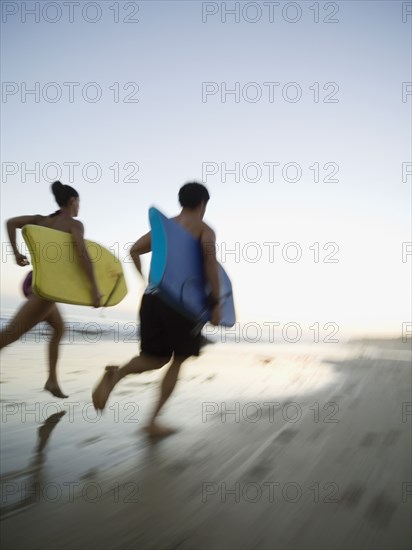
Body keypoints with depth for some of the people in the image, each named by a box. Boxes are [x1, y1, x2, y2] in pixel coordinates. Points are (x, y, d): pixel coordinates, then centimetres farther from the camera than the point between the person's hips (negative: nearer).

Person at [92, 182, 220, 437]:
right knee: (178, 361, 11)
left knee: (155, 358, 13)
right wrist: (216, 303, -11)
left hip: (152, 297, 5)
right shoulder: (205, 229, 4)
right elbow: (210, 260, -13)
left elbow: (134, 250, 15)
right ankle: (153, 421, 7)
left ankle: (116, 374, -18)